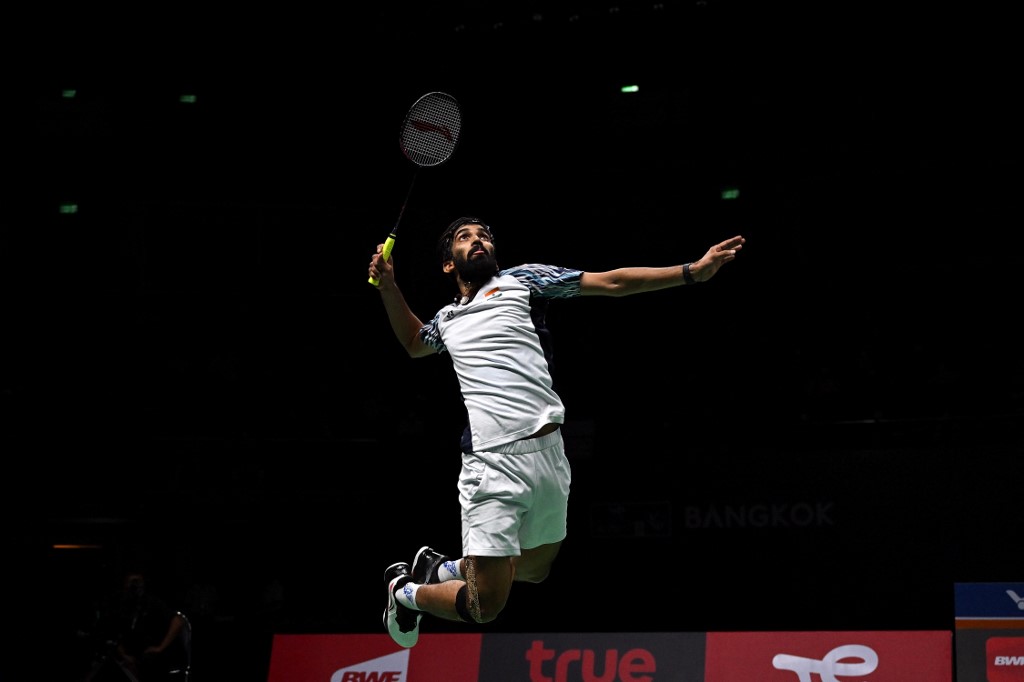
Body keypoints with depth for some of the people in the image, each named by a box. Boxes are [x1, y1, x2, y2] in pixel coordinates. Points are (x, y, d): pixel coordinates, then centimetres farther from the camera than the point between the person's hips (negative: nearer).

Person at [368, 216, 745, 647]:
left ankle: (444, 569, 42)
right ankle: (405, 590, 24)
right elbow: (413, 343, 42)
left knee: (534, 571, 18)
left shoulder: (520, 280, 10)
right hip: (492, 465, -1)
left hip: (548, 454, 1)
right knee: (484, 607, -5)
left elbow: (612, 282, 5)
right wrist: (388, 287, 27)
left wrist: (692, 271, -3)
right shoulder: (447, 320, 18)